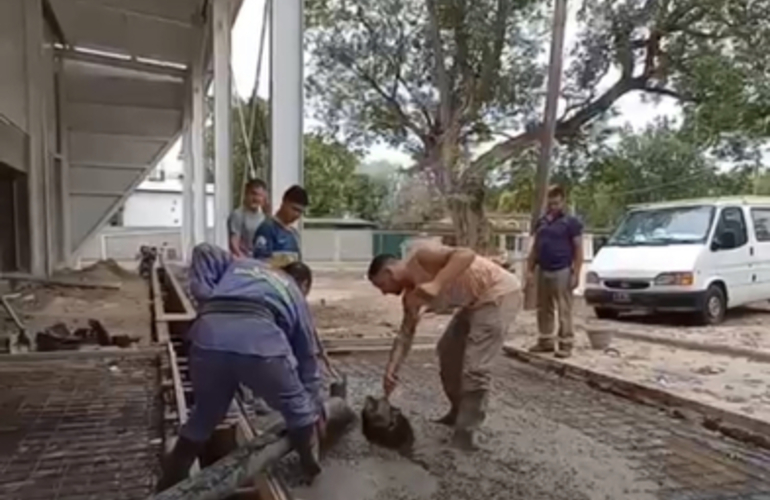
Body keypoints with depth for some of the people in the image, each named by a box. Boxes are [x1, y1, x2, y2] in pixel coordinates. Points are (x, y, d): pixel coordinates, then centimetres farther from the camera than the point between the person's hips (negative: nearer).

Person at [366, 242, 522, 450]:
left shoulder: (419, 256, -19)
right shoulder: (410, 294, 7)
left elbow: (466, 255, -32)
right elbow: (405, 335, 8)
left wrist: (436, 284, -42)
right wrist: (391, 370, 0)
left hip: (500, 294, -10)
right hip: (476, 301, 10)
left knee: (474, 366, -14)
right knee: (447, 350, 20)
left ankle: (465, 433, -1)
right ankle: (458, 413, 33)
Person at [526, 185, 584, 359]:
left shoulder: (571, 222, -3)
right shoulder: (542, 222, 13)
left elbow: (578, 250, -5)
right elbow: (535, 248, 17)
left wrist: (576, 274, -12)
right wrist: (530, 269, 10)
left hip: (562, 272, -6)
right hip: (542, 271, 6)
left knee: (564, 310, -4)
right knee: (543, 309, 11)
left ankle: (565, 343, 1)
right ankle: (545, 340, 21)